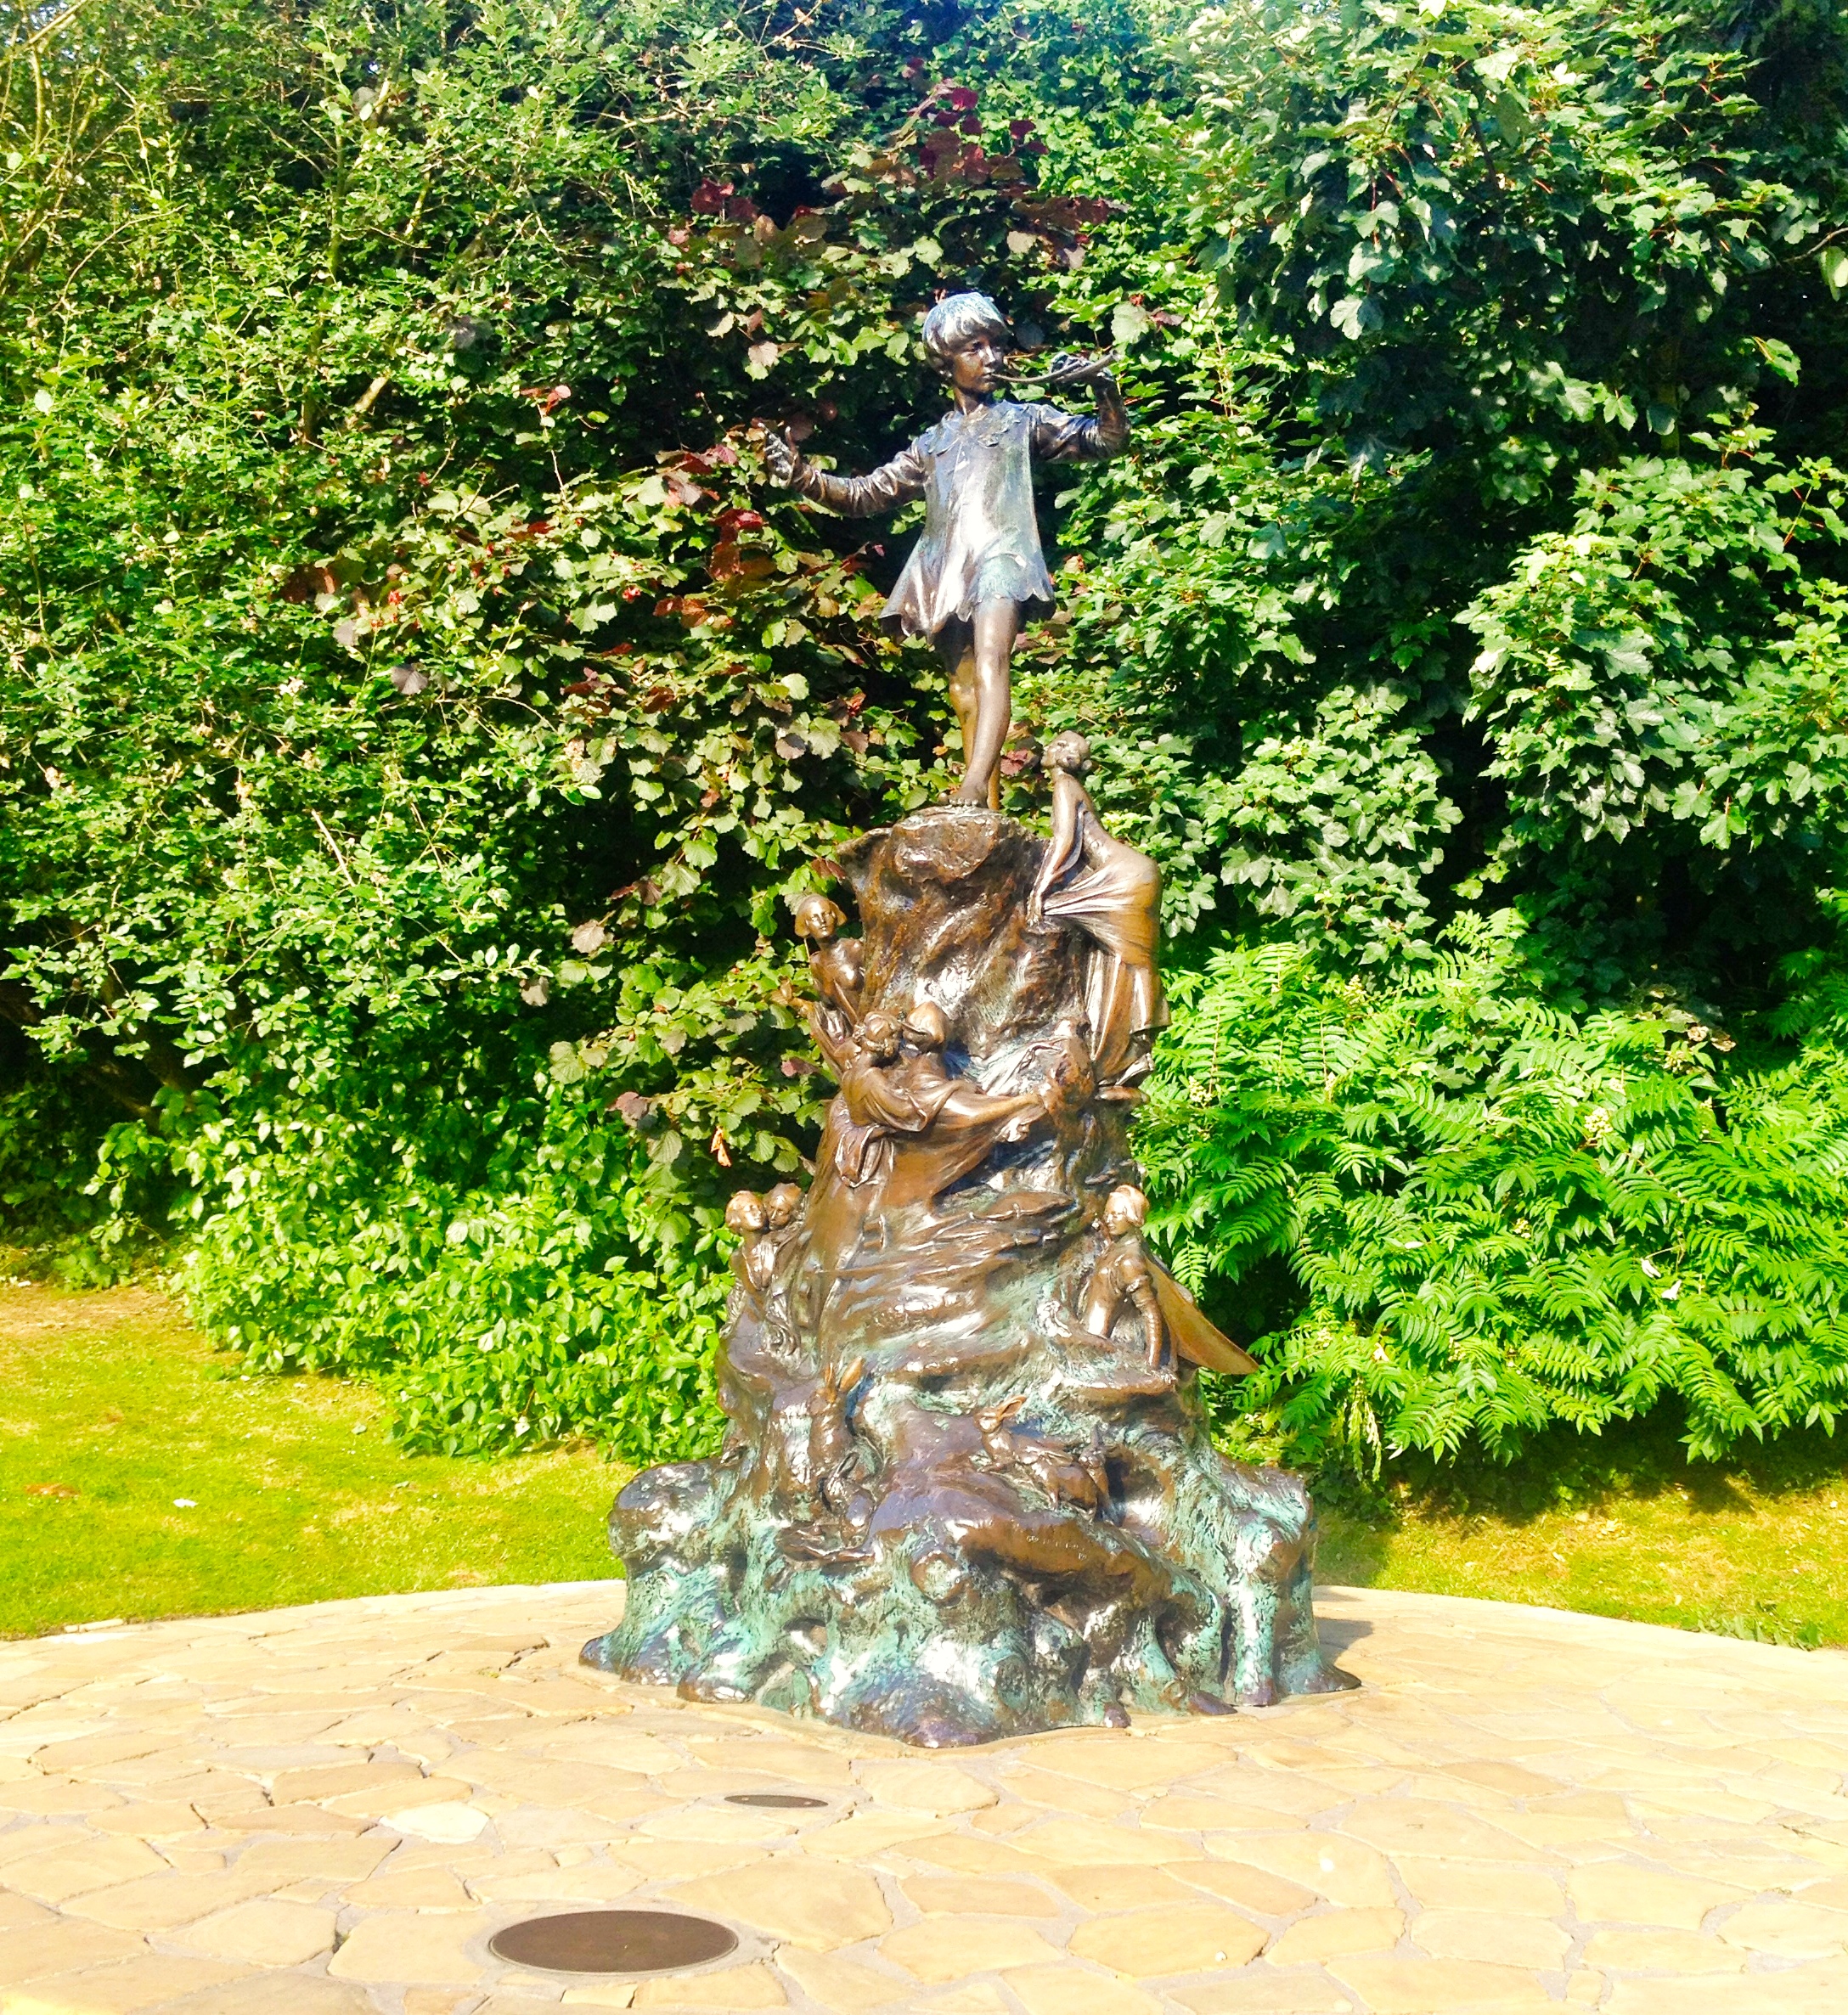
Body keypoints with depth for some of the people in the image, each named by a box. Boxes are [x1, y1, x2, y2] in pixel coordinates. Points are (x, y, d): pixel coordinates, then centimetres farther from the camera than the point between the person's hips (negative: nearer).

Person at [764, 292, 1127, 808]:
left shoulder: (1024, 421, 16)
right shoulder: (931, 445, 24)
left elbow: (1108, 440, 10)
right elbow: (865, 495, 24)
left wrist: (1104, 384, -9)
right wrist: (801, 475, 9)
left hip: (1000, 553, -4)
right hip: (944, 572, 5)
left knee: (991, 657, -28)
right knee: (966, 698, 0)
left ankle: (975, 786, -44)